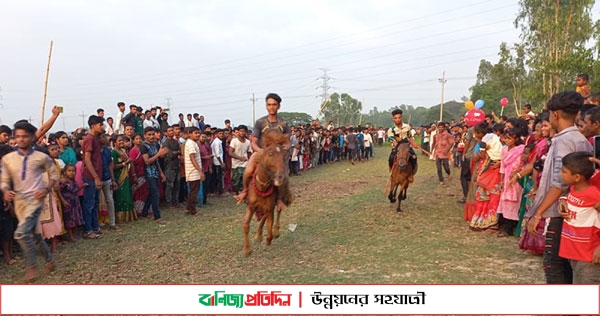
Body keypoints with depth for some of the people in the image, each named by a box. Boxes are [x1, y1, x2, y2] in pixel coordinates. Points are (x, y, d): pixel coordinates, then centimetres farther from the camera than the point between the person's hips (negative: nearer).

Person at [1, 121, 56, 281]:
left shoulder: (41, 157, -3)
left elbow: (54, 175, 7)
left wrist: (46, 189, -8)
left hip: (35, 199, -4)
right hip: (19, 201, 4)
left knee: (21, 233, -19)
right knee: (35, 235, 14)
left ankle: (31, 266, -1)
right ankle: (50, 259, 36)